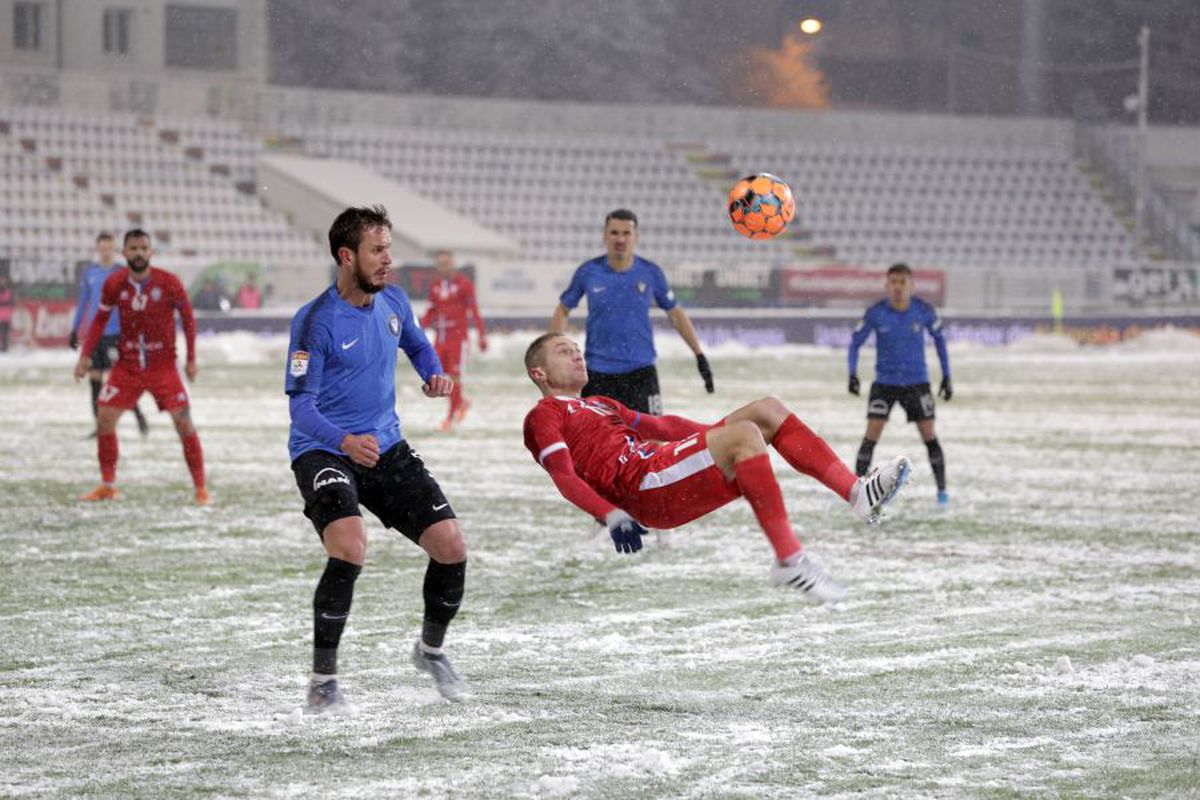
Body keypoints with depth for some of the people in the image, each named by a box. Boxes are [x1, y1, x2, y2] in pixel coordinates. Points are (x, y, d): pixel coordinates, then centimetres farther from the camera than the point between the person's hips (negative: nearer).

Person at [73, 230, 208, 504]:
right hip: (127, 365, 2)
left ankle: (200, 488, 2)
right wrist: (85, 355, 1)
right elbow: (100, 319, 6)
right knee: (104, 418, -5)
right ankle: (107, 486, 11)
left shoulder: (168, 283, -14)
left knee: (183, 422, -9)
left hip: (163, 365, -2)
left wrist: (191, 359, -1)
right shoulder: (114, 284, -7)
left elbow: (187, 317, -2)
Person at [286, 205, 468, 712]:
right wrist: (345, 441, -40)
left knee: (451, 547, -3)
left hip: (387, 447, 6)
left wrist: (434, 374, 0)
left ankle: (431, 650, 27)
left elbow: (417, 345, 24)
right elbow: (300, 403, -22)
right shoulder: (316, 322, -18)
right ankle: (323, 681, -17)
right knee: (351, 548, -30)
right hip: (323, 453, -6)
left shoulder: (393, 301, 2)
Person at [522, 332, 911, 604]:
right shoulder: (544, 417, 7)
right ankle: (789, 561, -33)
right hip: (644, 488, -9)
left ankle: (857, 492, -14)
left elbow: (661, 426, 38)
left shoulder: (599, 405, 35)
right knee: (745, 434, -27)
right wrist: (612, 516, -24)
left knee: (768, 410, -1)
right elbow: (565, 477, -8)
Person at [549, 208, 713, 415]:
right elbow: (563, 310, 10)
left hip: (640, 372, -1)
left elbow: (675, 313, 10)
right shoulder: (588, 272, -1)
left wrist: (699, 355, 8)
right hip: (598, 373, 1)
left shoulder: (650, 273, -1)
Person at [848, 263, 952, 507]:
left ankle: (942, 490, 10)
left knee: (929, 435, -2)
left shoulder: (924, 311, -8)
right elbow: (856, 342, 1)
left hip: (917, 383, 1)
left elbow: (939, 338, 9)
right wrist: (853, 374, -13)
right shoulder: (875, 313, -10)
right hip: (885, 383, -1)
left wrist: (947, 376, 8)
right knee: (871, 434, -10)